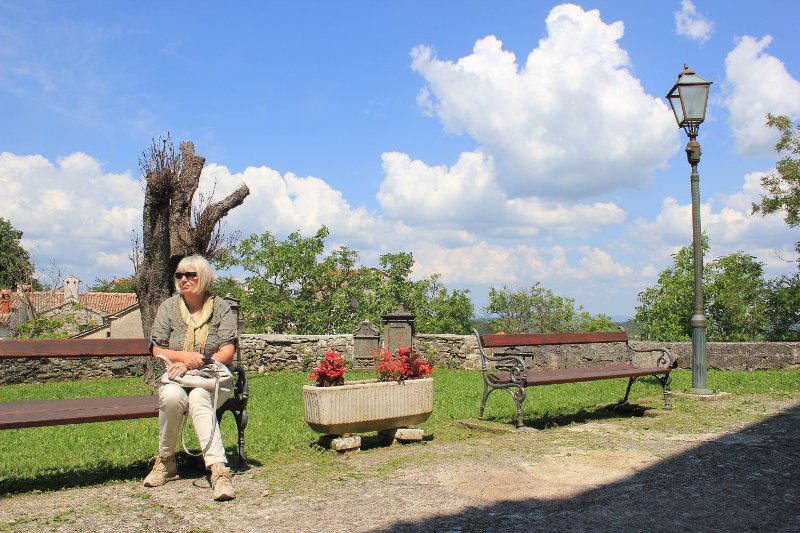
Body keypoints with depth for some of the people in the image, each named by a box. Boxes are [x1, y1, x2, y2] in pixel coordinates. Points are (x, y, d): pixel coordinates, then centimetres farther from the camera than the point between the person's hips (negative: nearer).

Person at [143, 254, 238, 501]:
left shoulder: (221, 307, 3)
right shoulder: (169, 307, 8)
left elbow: (227, 352, -5)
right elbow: (157, 350, 4)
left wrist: (194, 364, -18)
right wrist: (184, 356, -17)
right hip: (175, 378, 2)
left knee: (198, 397, -36)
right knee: (171, 396, -34)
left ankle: (218, 469, -45)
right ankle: (166, 462, -15)